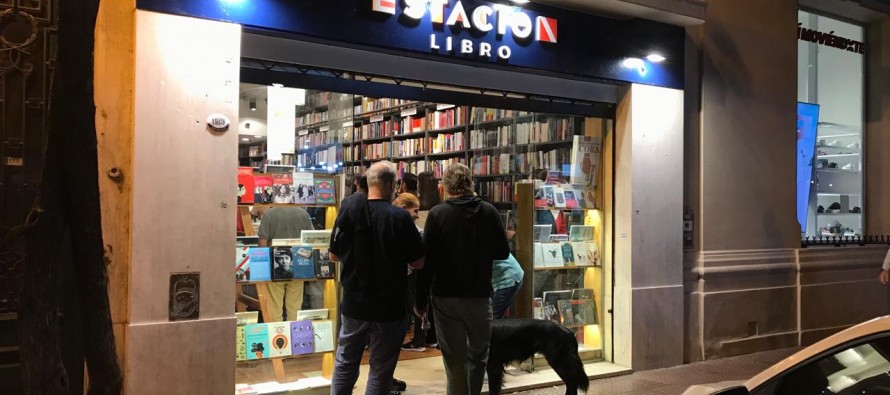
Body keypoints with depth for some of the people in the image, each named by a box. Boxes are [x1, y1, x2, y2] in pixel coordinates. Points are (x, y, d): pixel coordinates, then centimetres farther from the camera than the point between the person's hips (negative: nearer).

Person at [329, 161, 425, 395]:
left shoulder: (348, 210, -7)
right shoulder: (399, 217, -17)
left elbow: (334, 255, 3)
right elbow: (418, 263, -9)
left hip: (354, 304, 3)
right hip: (389, 307, -3)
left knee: (345, 363, 18)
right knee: (381, 369, 10)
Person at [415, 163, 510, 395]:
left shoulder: (437, 214, -8)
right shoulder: (489, 211, -3)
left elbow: (426, 260, -9)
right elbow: (503, 253, 6)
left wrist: (420, 300, -1)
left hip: (445, 298, -1)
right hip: (480, 296, 1)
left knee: (455, 361, 8)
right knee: (478, 353, 21)